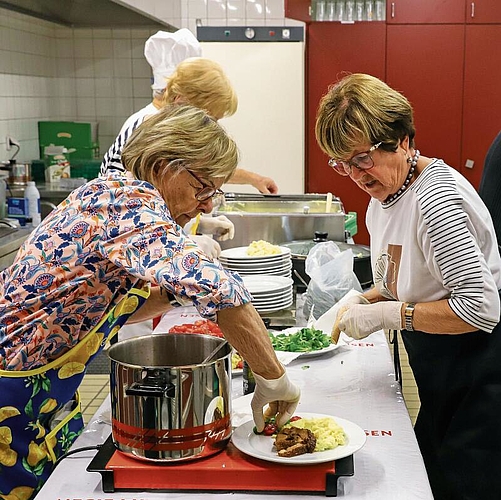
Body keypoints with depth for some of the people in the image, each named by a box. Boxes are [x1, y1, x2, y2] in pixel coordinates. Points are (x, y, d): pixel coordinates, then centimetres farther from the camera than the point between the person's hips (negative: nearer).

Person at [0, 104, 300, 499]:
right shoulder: (129, 199, -24)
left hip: (47, 387, 9)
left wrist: (178, 287, -1)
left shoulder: (115, 195, 5)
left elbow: (107, 309, 12)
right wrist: (273, 379, -29)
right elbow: (218, 289, -38)